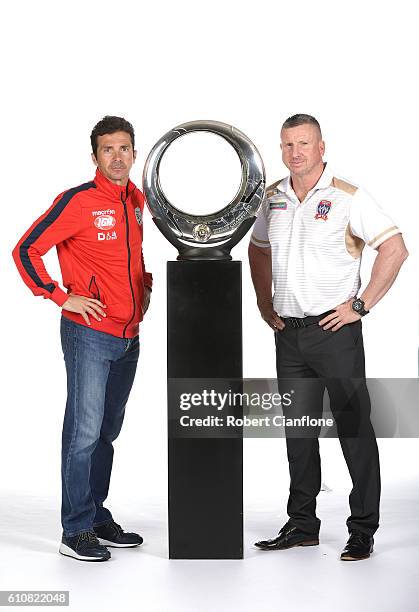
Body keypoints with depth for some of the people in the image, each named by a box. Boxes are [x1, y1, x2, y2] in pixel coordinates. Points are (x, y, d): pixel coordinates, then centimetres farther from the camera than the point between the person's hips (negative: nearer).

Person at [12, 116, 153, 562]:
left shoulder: (137, 201, 10)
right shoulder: (78, 201, -11)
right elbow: (26, 250, -10)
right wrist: (61, 296, -13)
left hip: (129, 336, 7)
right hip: (89, 334, -7)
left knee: (107, 432, 14)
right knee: (85, 431, -6)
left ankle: (98, 518, 25)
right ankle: (76, 532, 2)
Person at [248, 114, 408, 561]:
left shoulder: (347, 197, -8)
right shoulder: (274, 197, 10)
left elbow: (394, 249, -13)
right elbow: (259, 248, 25)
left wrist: (362, 304, -14)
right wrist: (265, 302, 15)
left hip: (335, 329, -6)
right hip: (289, 332, 6)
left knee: (354, 427, -1)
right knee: (298, 430, 12)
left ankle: (363, 531, 8)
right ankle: (301, 525, 23)